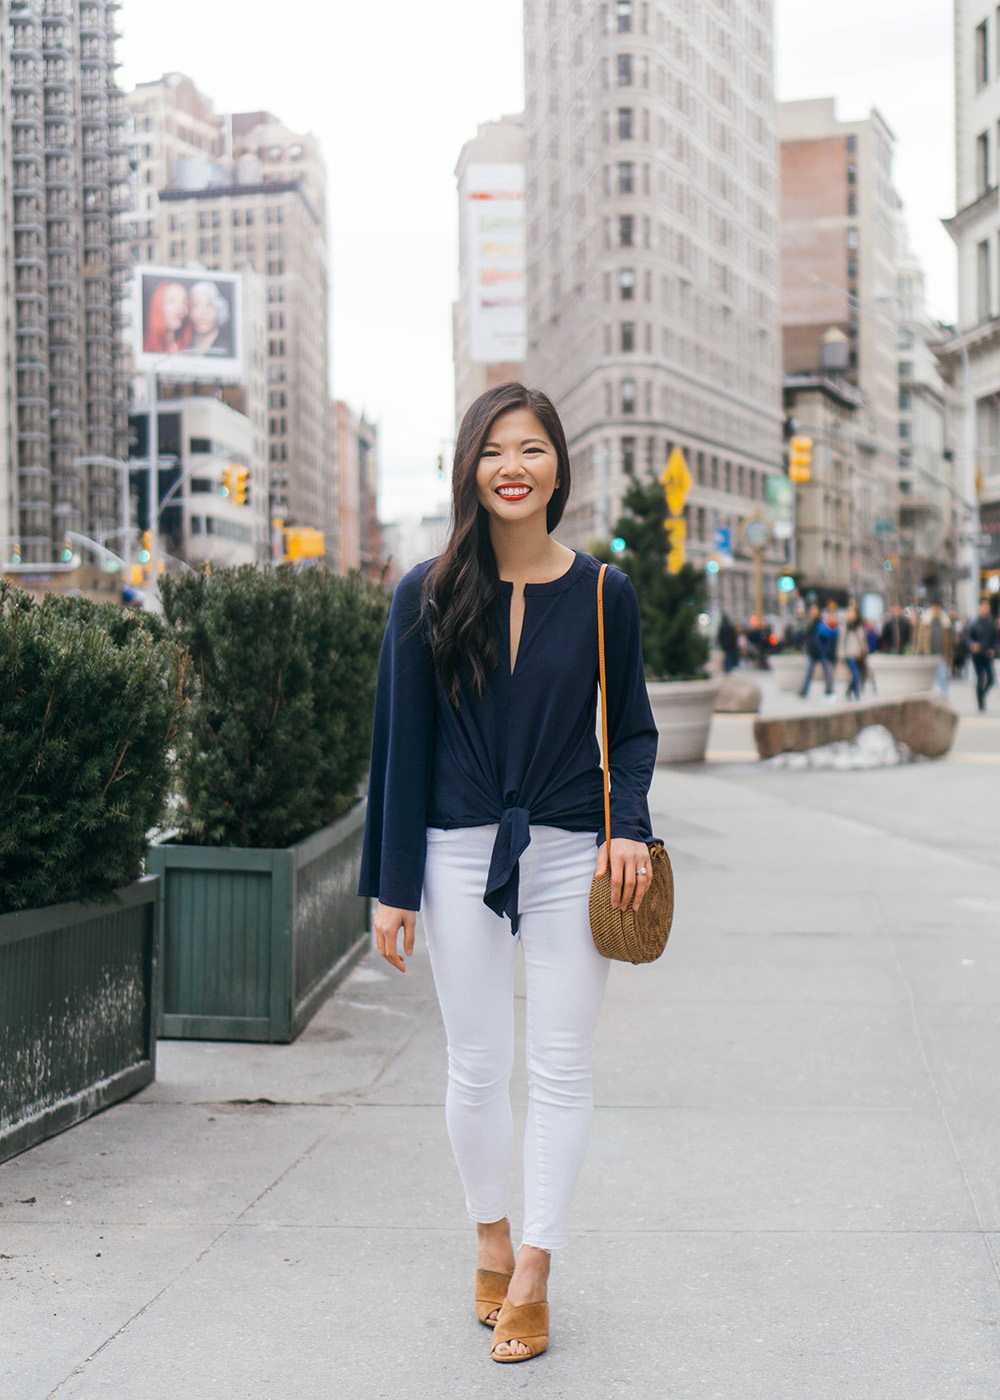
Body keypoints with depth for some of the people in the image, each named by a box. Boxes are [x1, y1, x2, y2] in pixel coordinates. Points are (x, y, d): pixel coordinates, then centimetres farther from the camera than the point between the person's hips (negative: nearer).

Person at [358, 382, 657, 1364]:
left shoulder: (602, 594, 1)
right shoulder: (428, 596, -1)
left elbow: (631, 730, 9)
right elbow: (402, 744, 1)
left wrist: (628, 826, -10)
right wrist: (392, 885, -1)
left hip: (569, 857, 0)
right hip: (460, 855, 0)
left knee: (560, 1068, 3)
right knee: (476, 1067, 8)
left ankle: (532, 1276, 13)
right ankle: (491, 1244, 28)